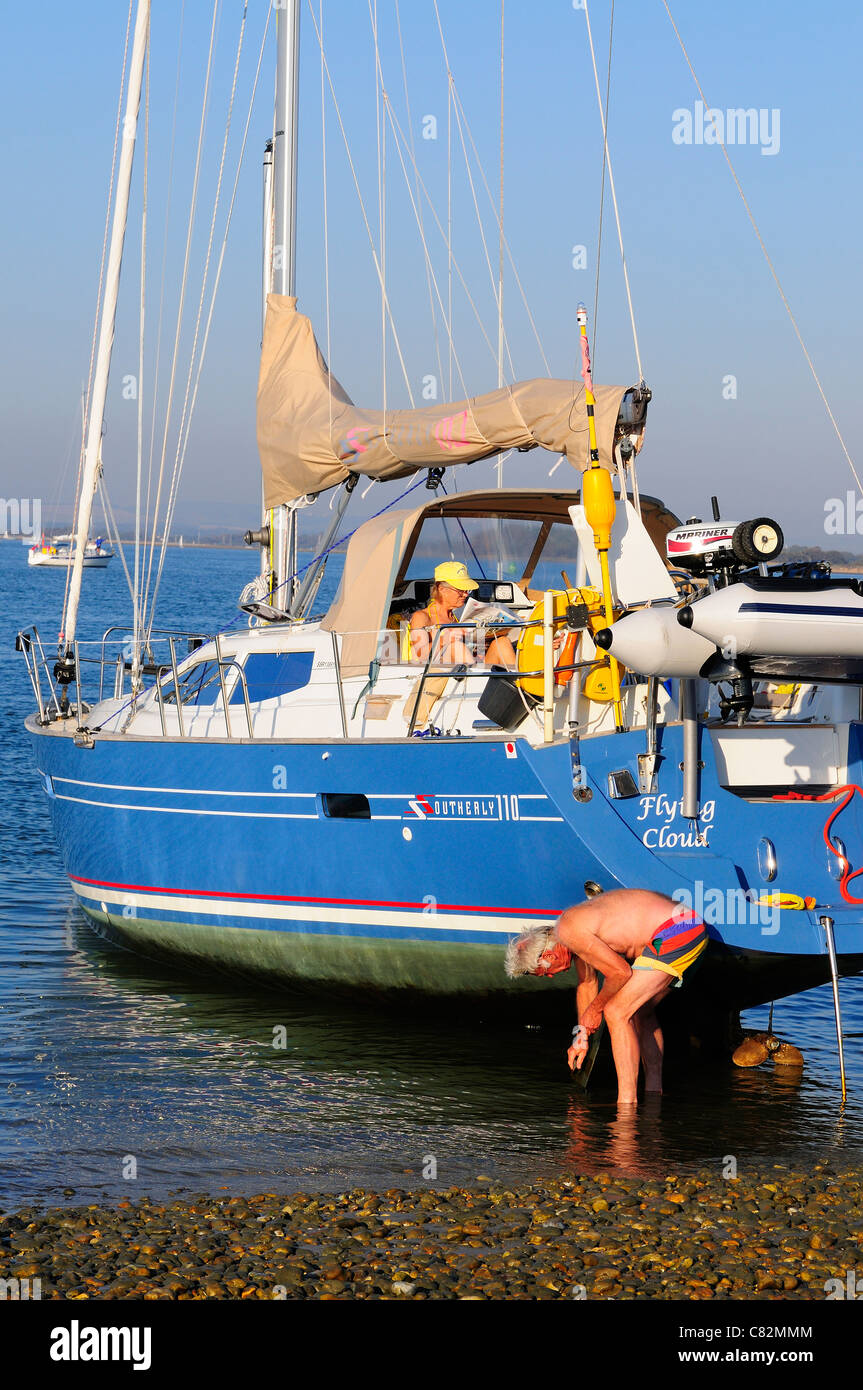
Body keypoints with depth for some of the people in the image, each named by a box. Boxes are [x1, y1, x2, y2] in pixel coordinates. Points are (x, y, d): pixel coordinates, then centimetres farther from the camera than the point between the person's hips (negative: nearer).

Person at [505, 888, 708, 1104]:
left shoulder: (570, 931, -14)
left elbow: (620, 972, -12)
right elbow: (587, 983, 31)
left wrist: (595, 1009, 4)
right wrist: (582, 1037, 35)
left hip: (673, 933, -10)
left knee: (617, 1013, -9)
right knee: (641, 1012, 24)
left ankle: (627, 1102, -11)